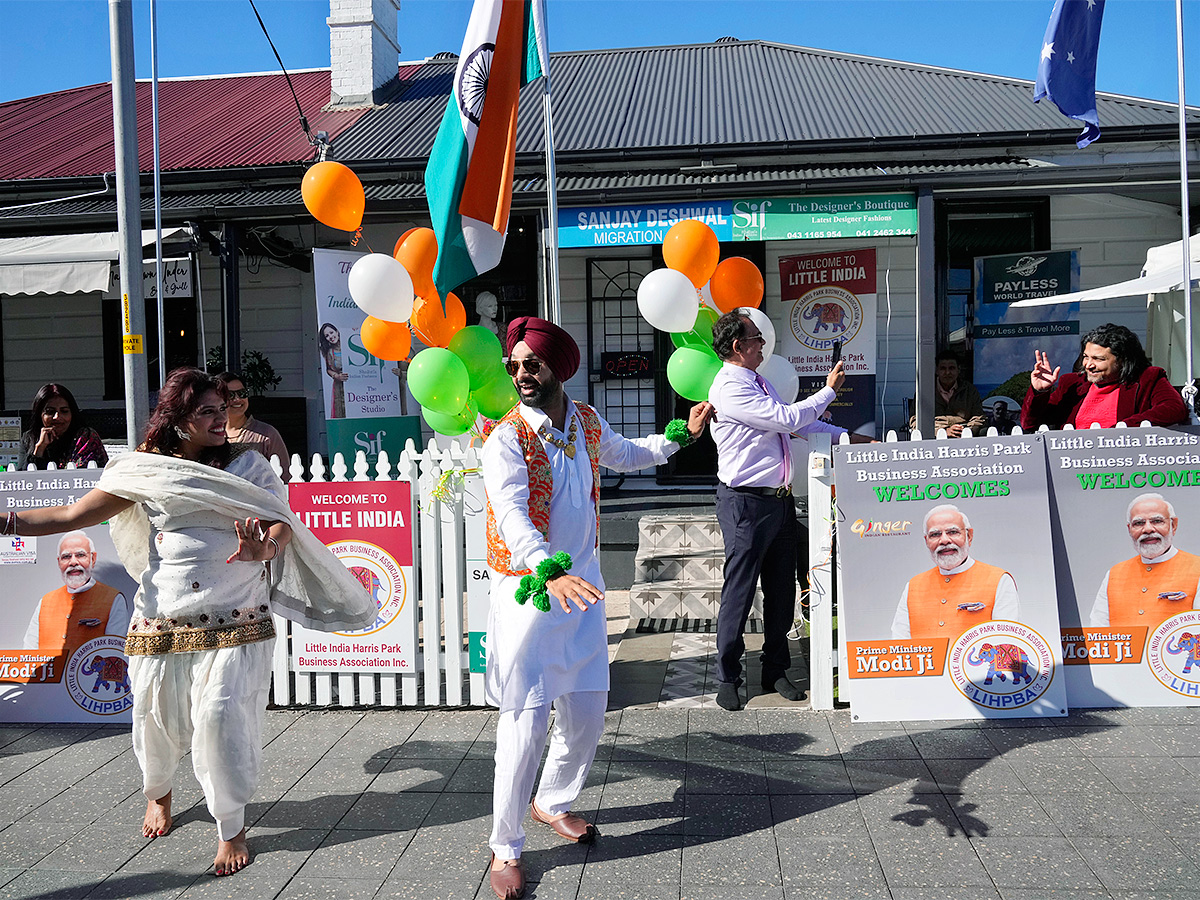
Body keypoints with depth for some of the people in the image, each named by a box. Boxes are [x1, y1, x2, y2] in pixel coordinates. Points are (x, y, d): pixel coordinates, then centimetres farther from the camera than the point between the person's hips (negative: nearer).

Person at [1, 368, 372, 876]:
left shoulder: (248, 467, 3)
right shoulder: (146, 472, 5)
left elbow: (283, 526, -7)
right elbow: (70, 516, 7)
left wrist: (264, 548, -29)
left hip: (234, 625, -2)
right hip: (162, 622, 2)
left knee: (221, 717, -10)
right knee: (158, 717, 12)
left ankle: (231, 829, 10)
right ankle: (157, 793, 47)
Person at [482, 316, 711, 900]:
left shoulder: (588, 423, 4)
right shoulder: (506, 439, -16)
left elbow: (624, 456, 28)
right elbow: (512, 517, -31)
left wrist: (680, 434, 24)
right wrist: (550, 573, -46)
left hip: (582, 582, 6)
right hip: (529, 589, -6)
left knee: (587, 710, 14)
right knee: (527, 719, -6)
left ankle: (552, 803, 39)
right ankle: (505, 848, 12)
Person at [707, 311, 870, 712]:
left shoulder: (760, 383, 15)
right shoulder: (729, 388, -15)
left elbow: (799, 423, 23)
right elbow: (787, 418, -20)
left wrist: (846, 436, 17)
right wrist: (829, 390, -9)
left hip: (779, 499, 9)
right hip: (746, 503, -9)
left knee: (782, 590, 14)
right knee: (739, 592, 0)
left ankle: (776, 671, 27)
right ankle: (727, 678, 13)